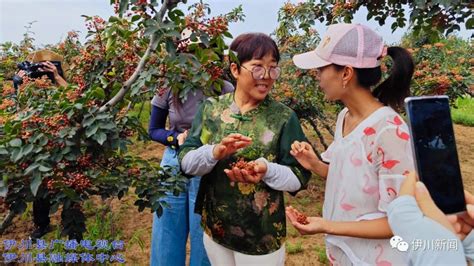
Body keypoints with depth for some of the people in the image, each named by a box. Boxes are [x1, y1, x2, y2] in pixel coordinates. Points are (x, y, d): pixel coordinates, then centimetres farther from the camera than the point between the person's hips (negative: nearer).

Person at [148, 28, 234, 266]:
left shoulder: (224, 90, -12)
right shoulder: (168, 88, -5)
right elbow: (153, 130, 6)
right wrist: (177, 138, -13)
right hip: (174, 164, 3)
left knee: (205, 238, 14)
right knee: (166, 238, 17)